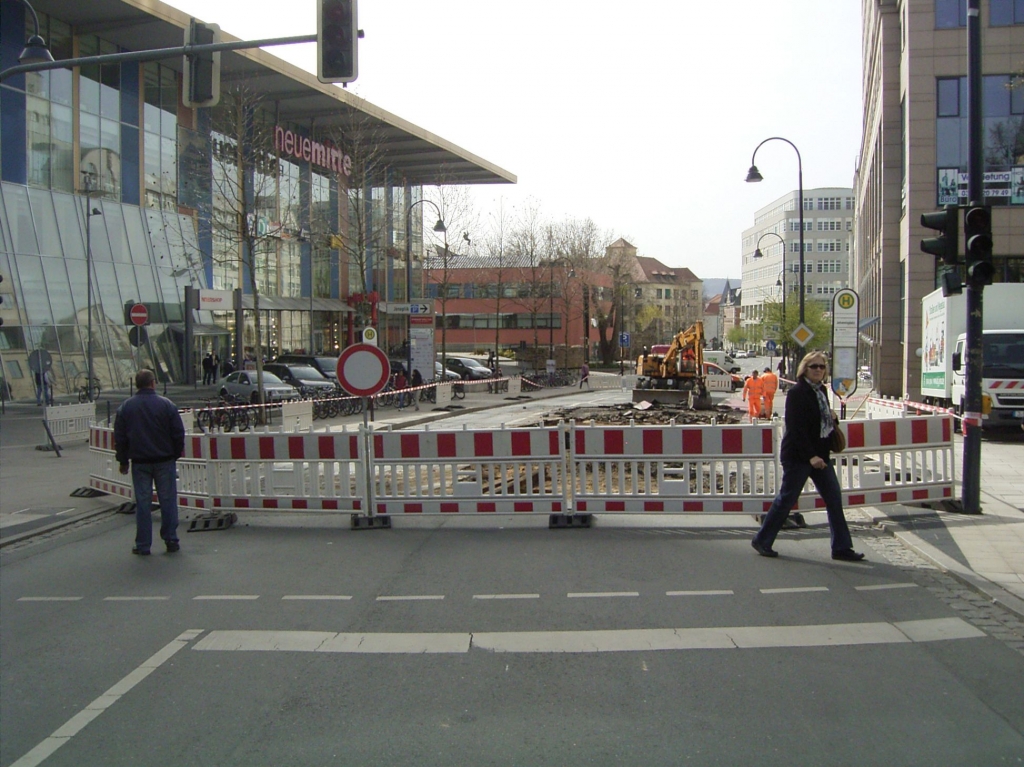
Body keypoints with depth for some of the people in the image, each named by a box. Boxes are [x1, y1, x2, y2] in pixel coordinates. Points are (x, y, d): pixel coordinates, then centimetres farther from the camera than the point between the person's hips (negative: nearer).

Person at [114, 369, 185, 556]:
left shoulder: (125, 407, 2)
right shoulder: (166, 404, -5)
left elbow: (119, 437, 5)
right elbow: (178, 432, -4)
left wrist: (123, 461, 13)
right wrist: (176, 453, 10)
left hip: (139, 462, 2)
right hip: (164, 461, -2)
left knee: (142, 503, 5)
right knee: (168, 500, 6)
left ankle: (143, 545, 8)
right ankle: (170, 540, 9)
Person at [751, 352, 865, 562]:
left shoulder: (821, 390, 12)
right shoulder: (797, 393, -13)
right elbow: (795, 428, -19)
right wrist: (810, 456, -24)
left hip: (820, 455, 8)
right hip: (798, 456, -8)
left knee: (834, 499, 5)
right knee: (786, 499, -1)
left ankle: (842, 548, 12)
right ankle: (761, 540, 13)